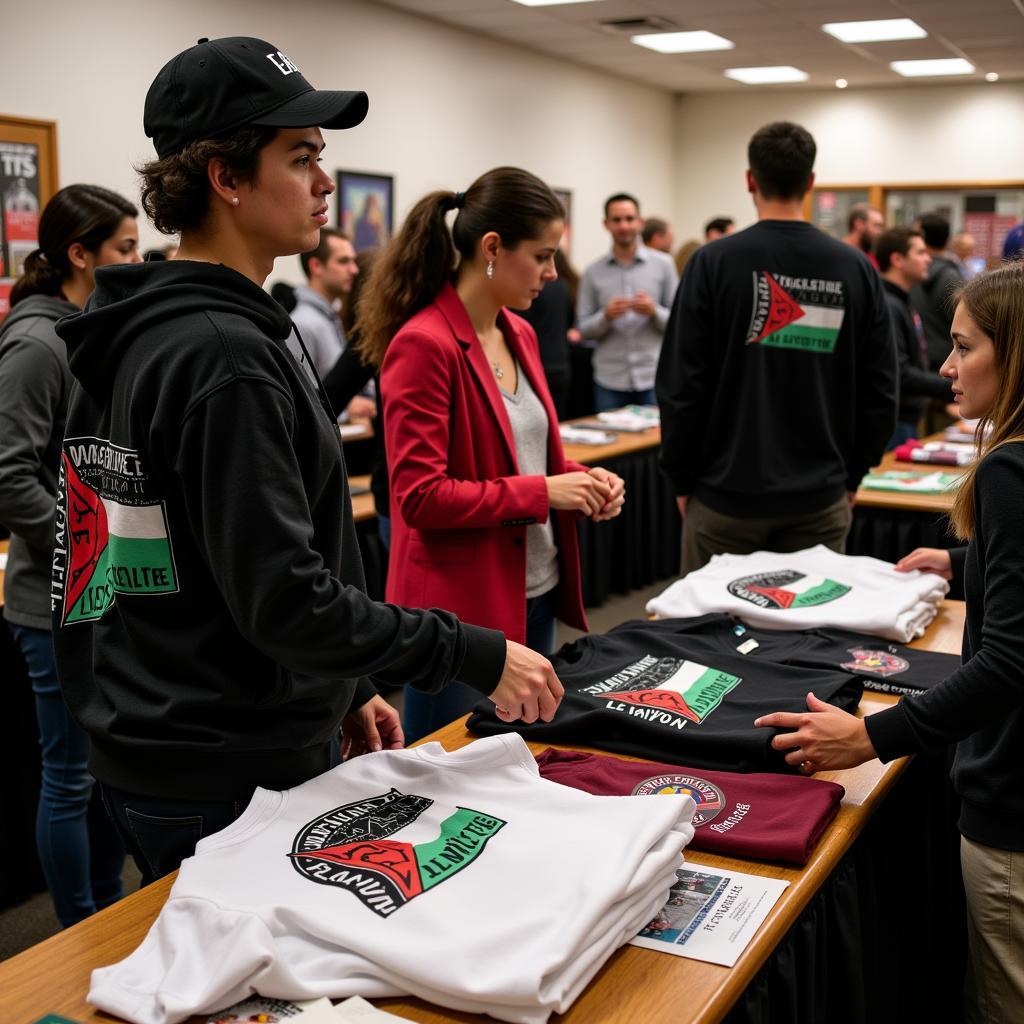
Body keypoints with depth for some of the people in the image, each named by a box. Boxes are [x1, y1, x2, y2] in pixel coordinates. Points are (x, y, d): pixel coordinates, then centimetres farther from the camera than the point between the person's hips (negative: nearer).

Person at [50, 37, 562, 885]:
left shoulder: (145, 335, 9)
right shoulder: (226, 356, -23)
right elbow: (285, 597, -26)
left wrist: (342, 690, 17)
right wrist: (477, 657, -18)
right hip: (230, 781, -10)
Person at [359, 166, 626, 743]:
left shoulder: (519, 335, 9)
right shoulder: (422, 345, -17)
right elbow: (420, 497, -20)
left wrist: (581, 480, 0)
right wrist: (543, 492, -19)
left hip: (536, 594, 9)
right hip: (460, 608, -8)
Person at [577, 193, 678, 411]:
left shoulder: (663, 264, 3)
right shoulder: (593, 272, 5)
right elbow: (584, 328, 4)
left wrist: (655, 311, -16)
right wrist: (606, 316, -14)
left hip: (654, 377, 0)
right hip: (609, 380, 1)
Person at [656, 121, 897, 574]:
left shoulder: (714, 262, -10)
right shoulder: (856, 268, -1)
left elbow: (681, 384, -10)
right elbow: (880, 389, 2)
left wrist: (681, 479, 1)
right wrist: (851, 474, 14)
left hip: (727, 492, -2)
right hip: (821, 501, 3)